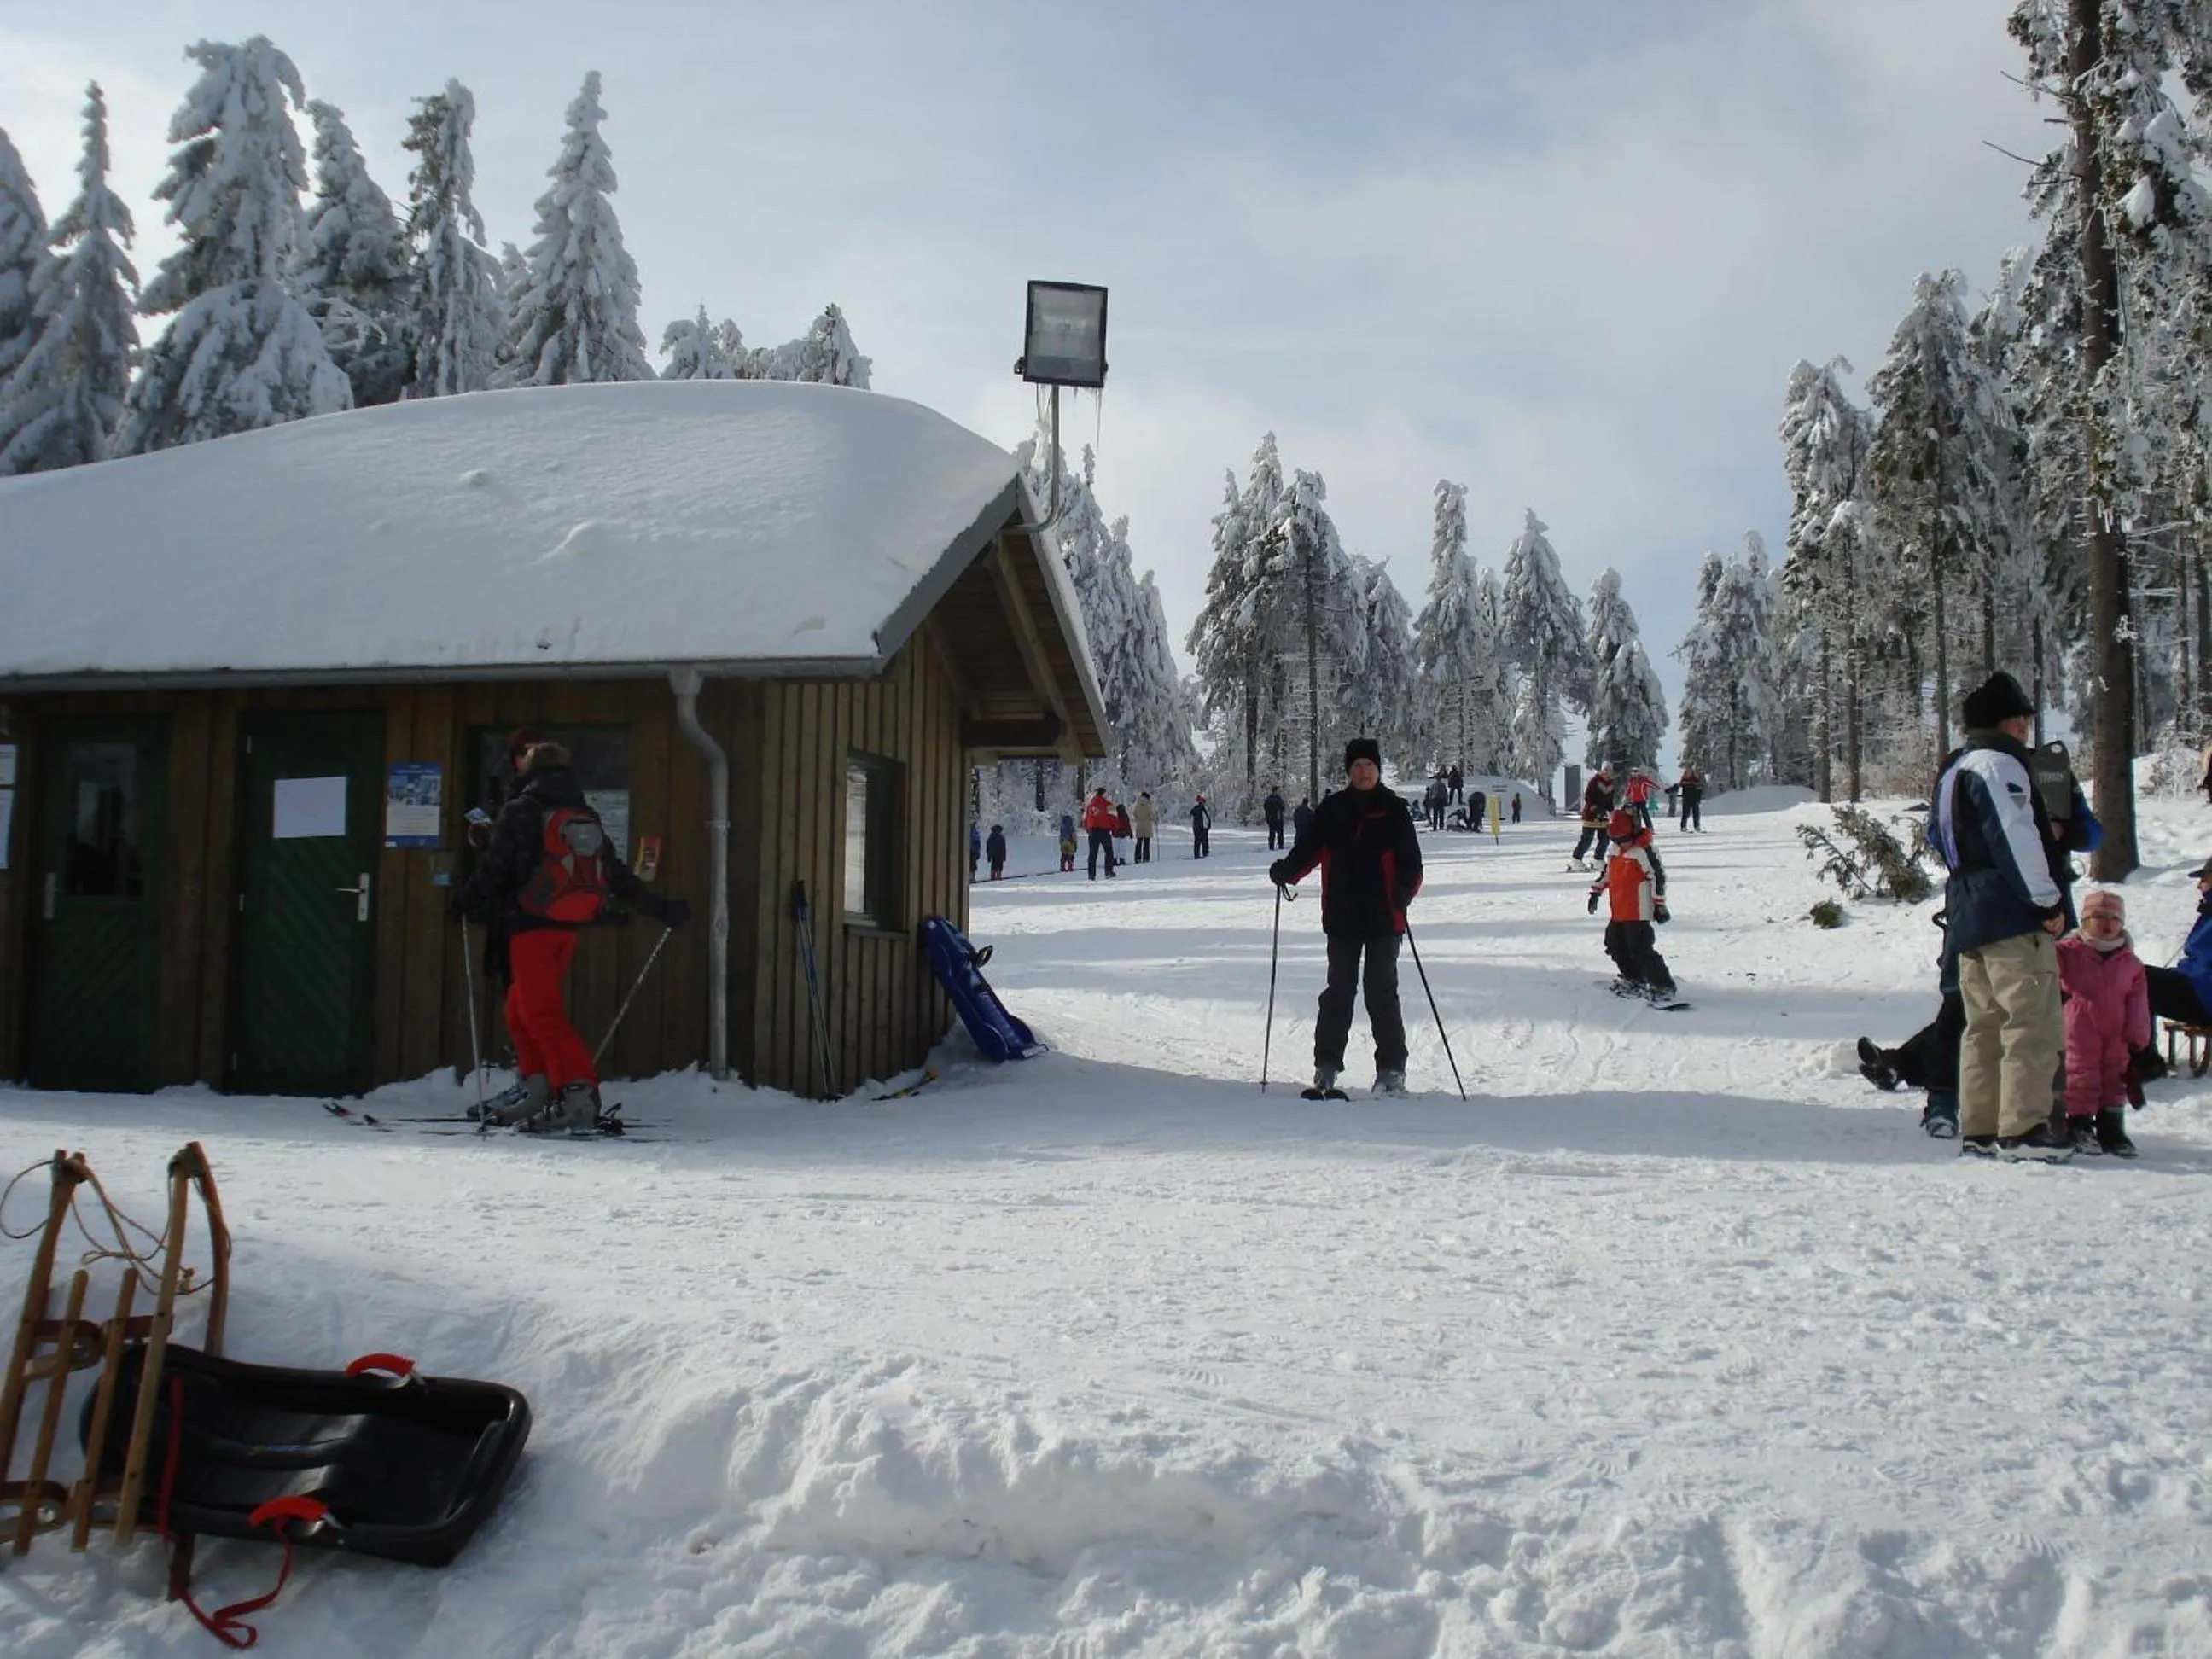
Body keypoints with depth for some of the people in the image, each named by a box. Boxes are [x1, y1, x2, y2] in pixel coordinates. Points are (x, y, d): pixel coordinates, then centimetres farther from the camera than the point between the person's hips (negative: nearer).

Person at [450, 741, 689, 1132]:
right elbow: (618, 876, 16)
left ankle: (579, 1092, -23)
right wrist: (662, 908, 23)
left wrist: (464, 902, 11)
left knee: (539, 1011, -11)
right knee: (520, 1006, 19)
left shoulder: (521, 811, -1)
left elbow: (494, 872, -4)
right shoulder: (588, 817, 16)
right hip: (569, 928, 7)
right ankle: (535, 1087, 16)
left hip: (531, 926, -7)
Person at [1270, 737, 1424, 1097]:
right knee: (1338, 992, 7)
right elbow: (1308, 848, 5)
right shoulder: (1332, 810, 6)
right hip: (1342, 918, 2)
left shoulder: (1394, 811, -1)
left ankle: (1392, 1070, 7)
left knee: (1381, 993, -1)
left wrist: (1404, 892, -23)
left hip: (1383, 919, -2)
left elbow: (1410, 862, -3)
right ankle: (1327, 1066, 14)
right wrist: (1285, 871, -15)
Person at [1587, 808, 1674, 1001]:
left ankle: (1663, 986, -7)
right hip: (1618, 912, 9)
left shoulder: (1643, 851, -16)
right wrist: (1596, 893, 27)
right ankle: (1634, 979, 32)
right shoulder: (1616, 851, 11)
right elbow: (1606, 873, 25)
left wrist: (1659, 905, -18)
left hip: (1638, 913, -9)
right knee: (1615, 945, 17)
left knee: (1642, 950, -12)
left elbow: (1658, 877, -17)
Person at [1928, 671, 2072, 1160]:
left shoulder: (1953, 771, 20)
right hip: (2012, 918, -10)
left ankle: (1979, 1129, 12)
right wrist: (2048, 901, -14)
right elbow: (2016, 840, -18)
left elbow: (1937, 837, 26)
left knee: (1983, 1026, 11)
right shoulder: (1999, 765, -10)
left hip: (1967, 917, 10)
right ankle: (2023, 1129, -10)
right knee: (2034, 1023, -8)